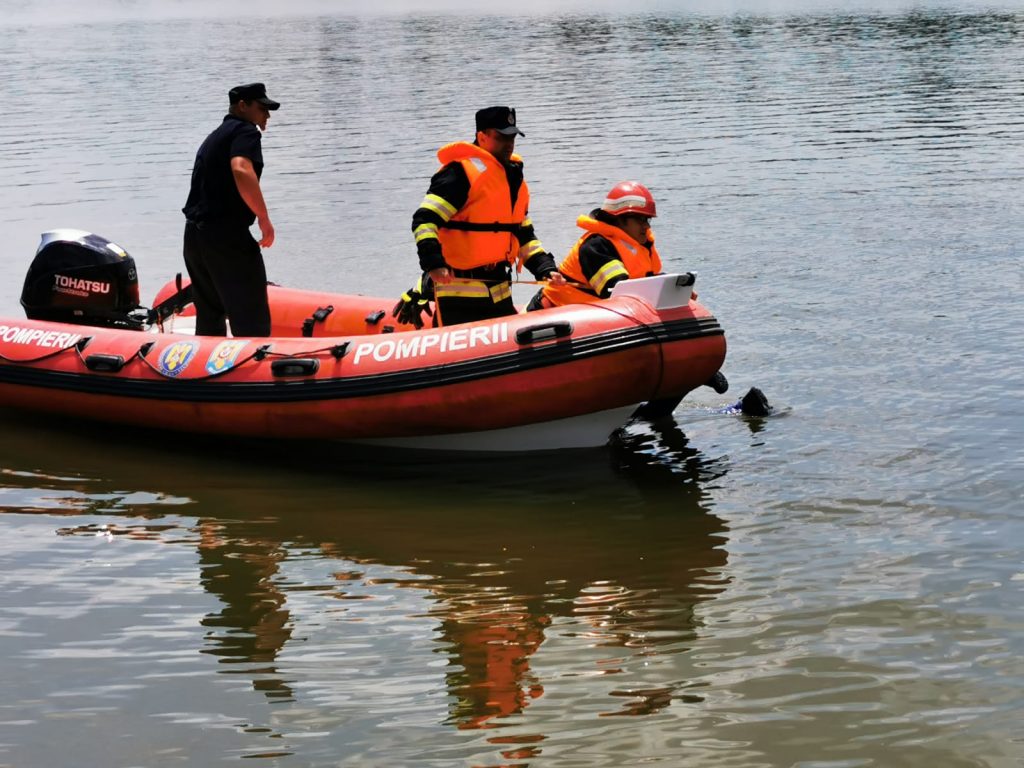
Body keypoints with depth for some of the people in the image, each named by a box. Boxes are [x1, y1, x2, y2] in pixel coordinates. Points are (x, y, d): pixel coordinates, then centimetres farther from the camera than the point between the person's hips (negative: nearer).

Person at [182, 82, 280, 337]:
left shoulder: (214, 137, 26)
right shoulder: (245, 131, -4)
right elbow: (241, 170, -23)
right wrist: (264, 218, -20)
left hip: (193, 233, 9)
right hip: (227, 236, -9)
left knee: (210, 320, 17)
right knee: (252, 324, -10)